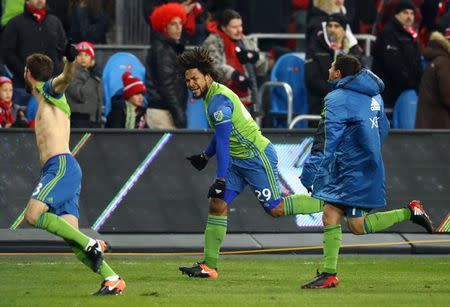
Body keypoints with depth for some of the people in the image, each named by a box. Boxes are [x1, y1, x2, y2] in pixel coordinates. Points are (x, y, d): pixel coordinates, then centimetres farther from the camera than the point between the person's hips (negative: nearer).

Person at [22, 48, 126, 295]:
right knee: (71, 236, -3)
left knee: (33, 214, -24)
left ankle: (92, 244, -24)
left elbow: (65, 79, -21)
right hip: (54, 168, 9)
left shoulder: (50, 90, 2)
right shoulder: (43, 103, 29)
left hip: (62, 165, -9)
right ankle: (112, 280, -9)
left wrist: (71, 60, -40)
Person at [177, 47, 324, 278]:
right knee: (217, 205, 0)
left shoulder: (218, 100, -23)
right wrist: (205, 156, 31)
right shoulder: (212, 95, 9)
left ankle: (325, 204, 12)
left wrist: (221, 179, -31)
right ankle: (209, 265, -1)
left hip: (257, 157, -10)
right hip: (238, 161, 10)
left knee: (275, 209, -4)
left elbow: (223, 140, -29)